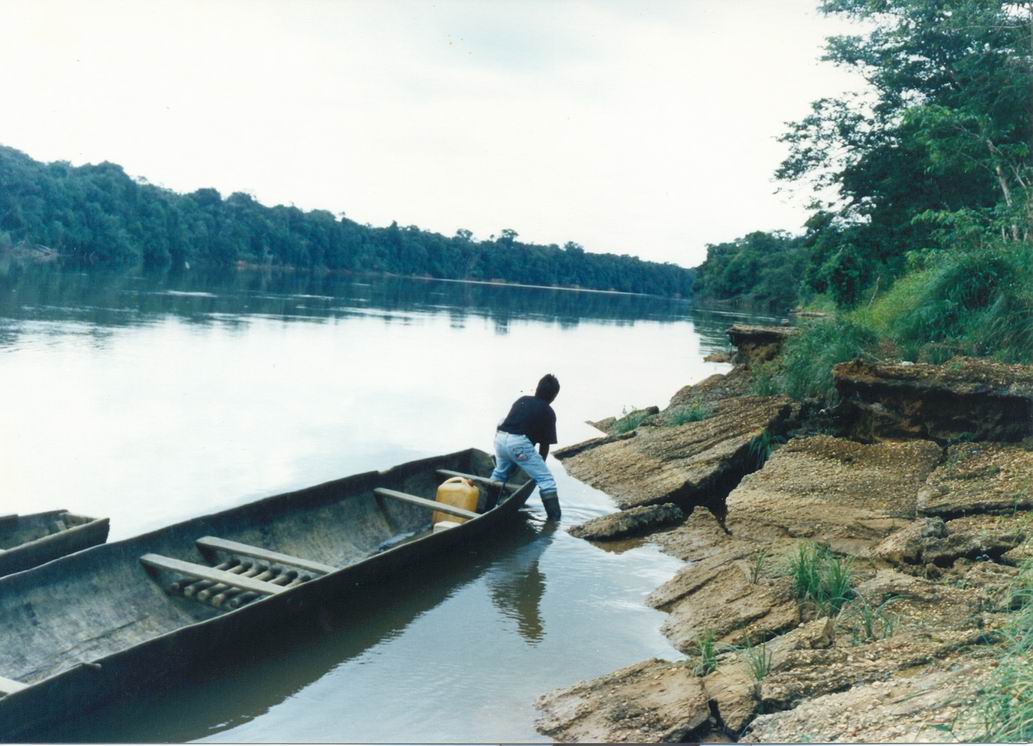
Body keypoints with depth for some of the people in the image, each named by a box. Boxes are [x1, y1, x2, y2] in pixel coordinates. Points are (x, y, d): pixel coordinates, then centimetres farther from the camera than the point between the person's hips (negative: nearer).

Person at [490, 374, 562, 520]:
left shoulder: (522, 400, 23)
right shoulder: (548, 412, 9)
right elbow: (544, 444, 10)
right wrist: (539, 465, 26)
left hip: (500, 437, 6)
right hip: (519, 442, -6)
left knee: (500, 473, 33)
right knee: (545, 479, 2)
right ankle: (554, 518, -4)